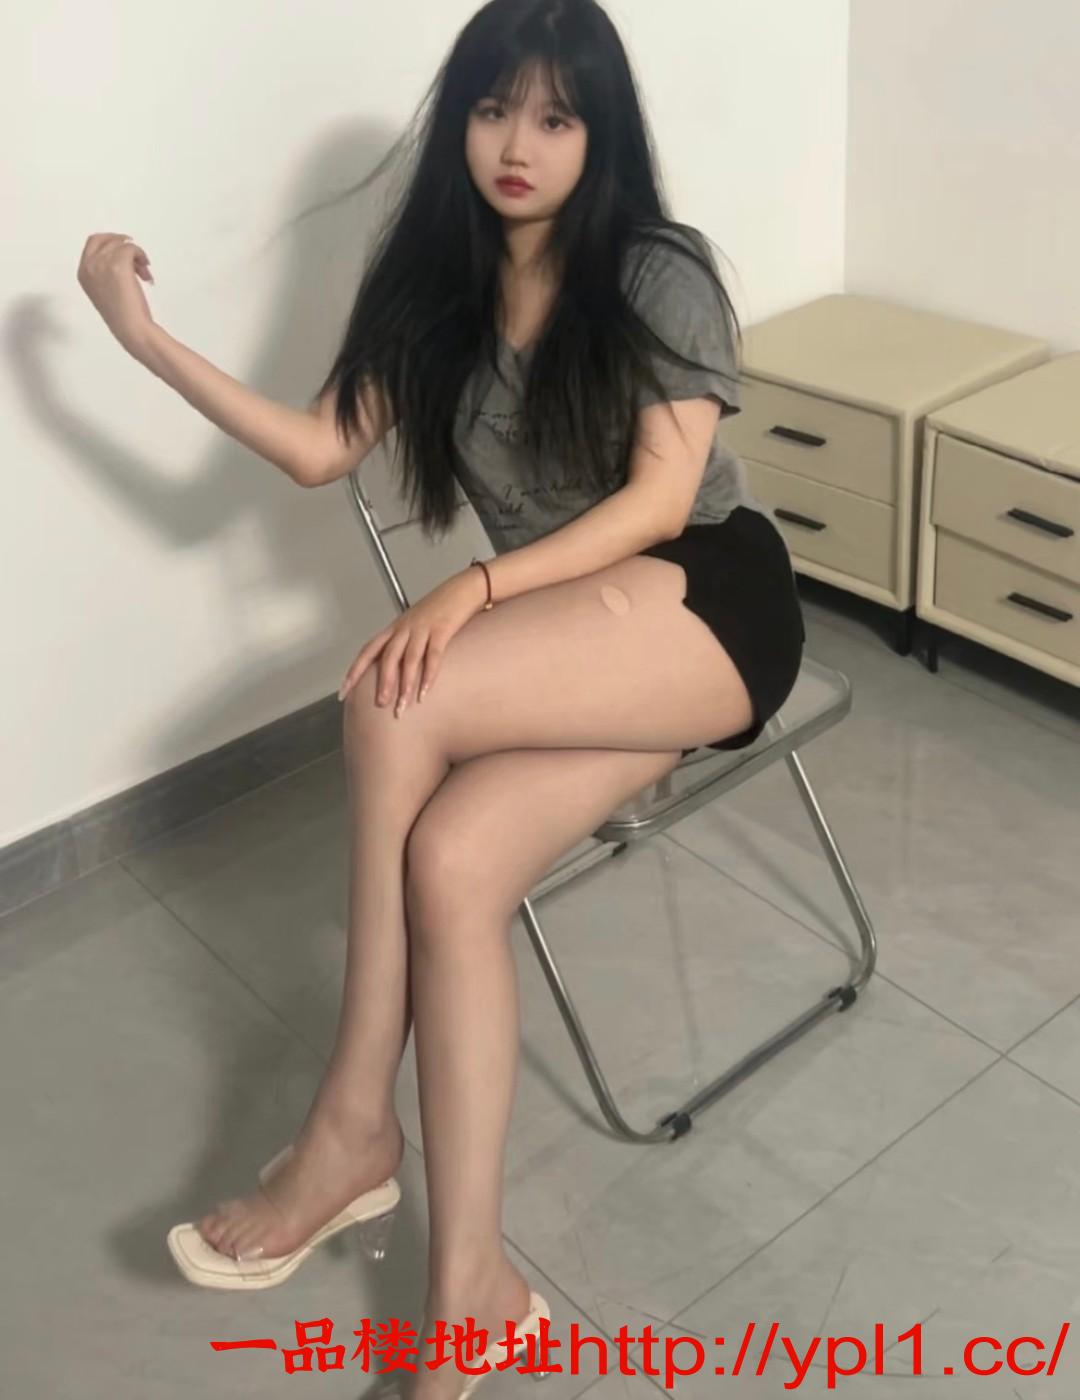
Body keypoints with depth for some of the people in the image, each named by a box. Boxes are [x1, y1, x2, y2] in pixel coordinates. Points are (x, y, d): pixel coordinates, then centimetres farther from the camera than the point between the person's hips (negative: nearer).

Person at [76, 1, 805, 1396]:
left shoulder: (658, 272, -5)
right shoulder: (436, 283, 10)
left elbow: (662, 499, -13)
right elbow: (320, 450, 7)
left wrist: (473, 589, -24)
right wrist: (148, 340, 0)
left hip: (704, 604, -5)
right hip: (566, 644, 5)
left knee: (392, 701, -28)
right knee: (449, 861, -25)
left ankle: (353, 1126, -14)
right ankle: (471, 1284, -17)